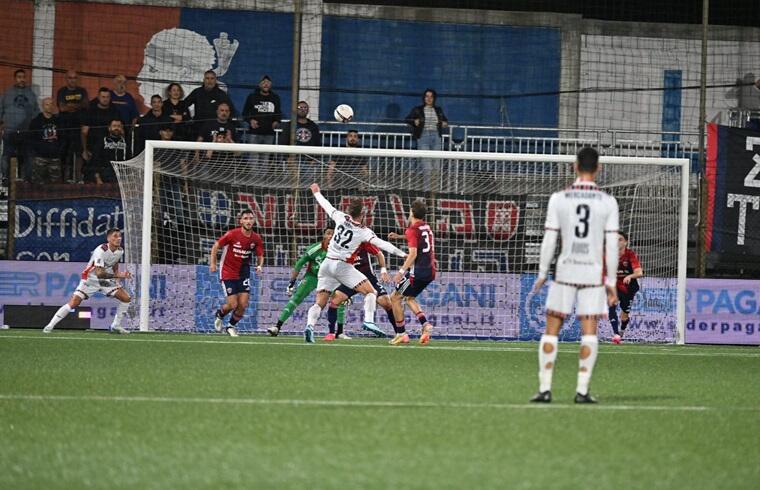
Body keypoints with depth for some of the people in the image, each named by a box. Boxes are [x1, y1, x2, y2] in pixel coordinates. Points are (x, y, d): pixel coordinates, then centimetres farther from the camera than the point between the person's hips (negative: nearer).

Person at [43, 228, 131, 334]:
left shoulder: (120, 251, -4)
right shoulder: (101, 251, -28)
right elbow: (99, 273, -34)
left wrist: (120, 275, -5)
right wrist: (118, 275, -36)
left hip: (106, 280, 7)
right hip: (90, 280, -7)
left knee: (126, 298, -3)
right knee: (73, 304, -17)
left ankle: (116, 326, 11)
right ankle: (50, 326, -7)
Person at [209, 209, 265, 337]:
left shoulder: (256, 239, -5)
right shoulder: (232, 234, -16)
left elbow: (260, 256, 7)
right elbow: (216, 246, -5)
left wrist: (259, 266, -14)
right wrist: (212, 263, -10)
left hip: (243, 273, 4)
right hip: (228, 273, -4)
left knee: (243, 305, -5)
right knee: (233, 305, -9)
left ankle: (231, 326, 22)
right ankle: (219, 315, 27)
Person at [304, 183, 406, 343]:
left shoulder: (341, 218, 1)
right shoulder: (364, 232, -9)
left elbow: (327, 206, 15)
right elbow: (381, 244, -18)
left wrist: (316, 193, 33)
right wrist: (401, 253, -18)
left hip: (327, 264, 5)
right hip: (343, 266, -4)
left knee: (320, 303, 5)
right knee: (370, 292, 2)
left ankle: (310, 325, -19)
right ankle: (368, 320, -18)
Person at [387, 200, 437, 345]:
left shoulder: (412, 230, -10)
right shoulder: (426, 228, 14)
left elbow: (413, 253, -20)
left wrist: (402, 271, -23)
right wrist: (399, 236, 39)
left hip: (418, 271, -8)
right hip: (430, 271, 8)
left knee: (395, 298, 2)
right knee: (410, 298, 23)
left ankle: (401, 334, -1)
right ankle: (425, 324, 0)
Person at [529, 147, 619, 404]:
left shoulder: (559, 199, -1)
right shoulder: (608, 202, 0)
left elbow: (549, 240, -1)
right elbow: (612, 244, -2)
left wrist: (542, 274, 8)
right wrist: (611, 281, 4)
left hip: (565, 270, 0)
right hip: (594, 273, 0)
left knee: (551, 329, 6)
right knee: (589, 331, 2)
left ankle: (545, 388, 0)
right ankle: (582, 390, -5)